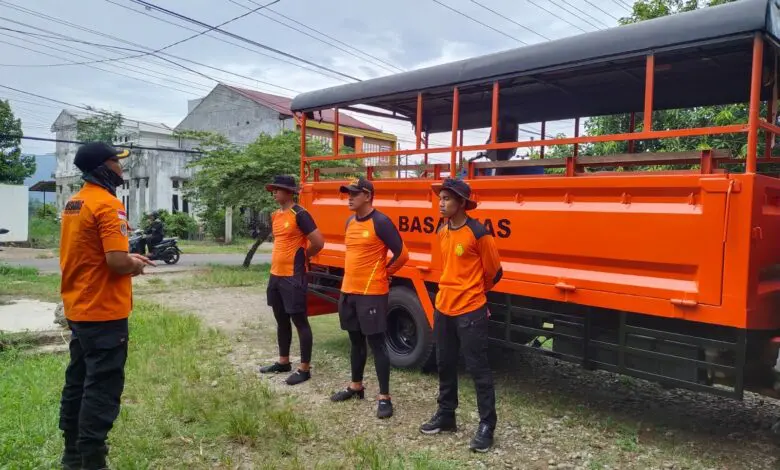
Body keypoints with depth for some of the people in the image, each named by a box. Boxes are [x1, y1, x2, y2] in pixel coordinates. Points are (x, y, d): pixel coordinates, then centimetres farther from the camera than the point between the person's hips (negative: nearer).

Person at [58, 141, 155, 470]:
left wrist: (127, 257, 12)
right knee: (102, 388, -1)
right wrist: (134, 264, -5)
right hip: (104, 313, -9)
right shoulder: (108, 204, -18)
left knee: (78, 381, 17)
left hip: (78, 309, 10)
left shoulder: (73, 203, 11)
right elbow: (117, 261, -26)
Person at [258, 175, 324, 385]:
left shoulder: (299, 215, -14)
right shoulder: (275, 216, 13)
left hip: (293, 276, -9)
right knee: (281, 320, 17)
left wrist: (302, 257, -1)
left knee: (299, 321, -3)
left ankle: (304, 369, 4)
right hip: (276, 275, 9)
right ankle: (283, 362, 30)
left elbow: (318, 242, -16)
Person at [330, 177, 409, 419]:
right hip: (349, 291, 8)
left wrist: (383, 273, 0)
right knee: (356, 341, 18)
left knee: (376, 343, -2)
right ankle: (356, 386, 34)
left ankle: (384, 397, 6)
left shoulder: (381, 222, -14)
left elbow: (402, 254, -12)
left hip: (372, 294, -8)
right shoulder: (350, 222, 10)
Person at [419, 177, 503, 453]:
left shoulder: (478, 233, -15)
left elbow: (494, 273, -5)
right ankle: (445, 416, 31)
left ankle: (486, 426, 12)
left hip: (470, 311, -8)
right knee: (445, 365, 16)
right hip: (443, 308, 8)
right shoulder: (442, 231, 8)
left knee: (478, 369, 0)